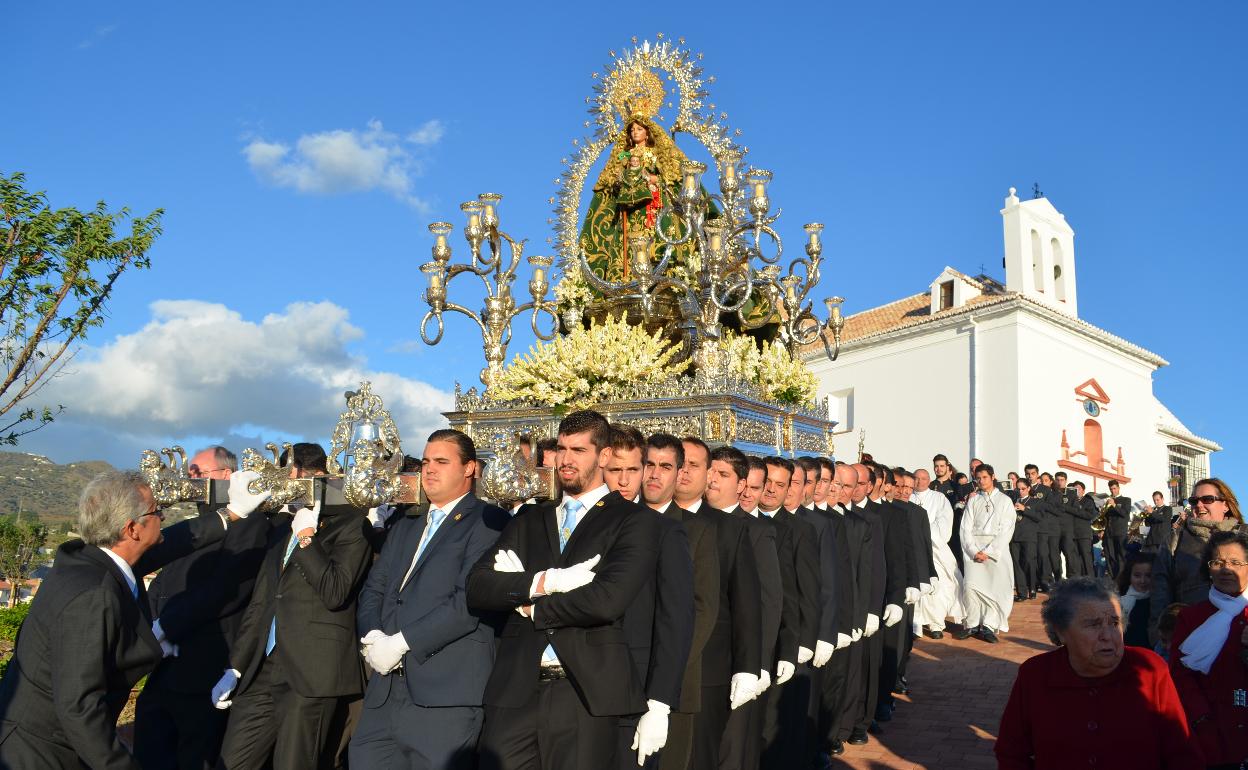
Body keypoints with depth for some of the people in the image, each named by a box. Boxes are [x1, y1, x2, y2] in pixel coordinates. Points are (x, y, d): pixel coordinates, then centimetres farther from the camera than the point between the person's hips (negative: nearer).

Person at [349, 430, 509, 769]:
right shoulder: (405, 526, 23)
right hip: (385, 689, 7)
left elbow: (471, 599, -15)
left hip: (446, 692, -7)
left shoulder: (488, 521, -4)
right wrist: (372, 637, -4)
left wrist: (401, 642, -16)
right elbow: (373, 590, 16)